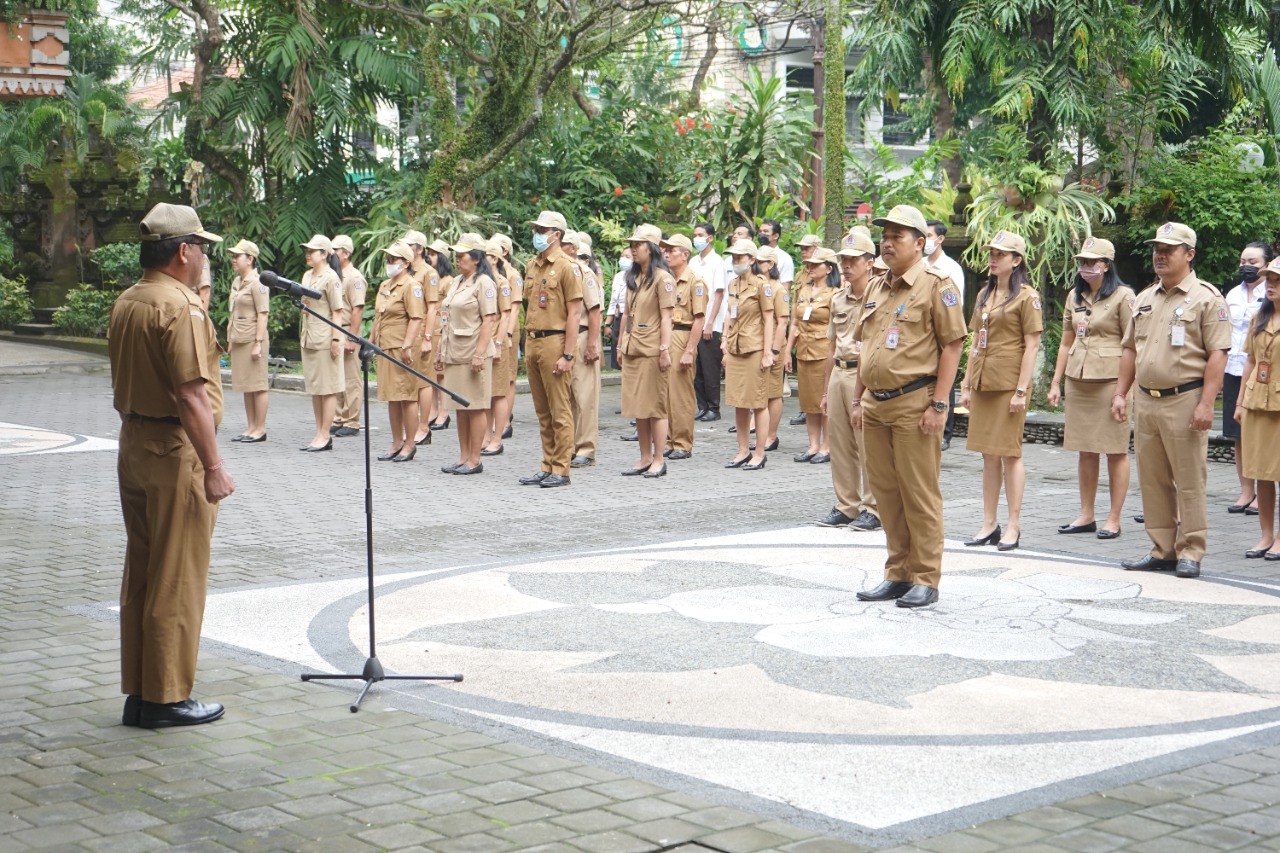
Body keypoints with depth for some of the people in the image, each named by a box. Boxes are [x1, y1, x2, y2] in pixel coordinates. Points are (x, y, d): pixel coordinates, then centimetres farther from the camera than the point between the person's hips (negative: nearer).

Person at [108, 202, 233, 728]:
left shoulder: (124, 305, 11)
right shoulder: (180, 306, -17)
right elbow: (191, 397, -22)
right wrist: (213, 467, -19)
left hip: (134, 447, 9)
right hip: (177, 453, -9)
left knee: (140, 576, 13)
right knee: (178, 581, -1)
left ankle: (137, 694, 19)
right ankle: (167, 698, 4)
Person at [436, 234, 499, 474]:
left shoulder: (483, 283, -8)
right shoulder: (456, 282, 17)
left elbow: (489, 320, -15)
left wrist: (480, 353, -21)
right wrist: (440, 350, 18)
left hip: (472, 353, -9)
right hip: (454, 353, 9)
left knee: (475, 407, -3)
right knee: (461, 407, 11)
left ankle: (474, 459, 1)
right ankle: (463, 457, 17)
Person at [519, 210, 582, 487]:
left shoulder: (567, 267, -9)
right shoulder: (532, 266, 14)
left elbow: (574, 313, -12)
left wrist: (568, 355, -17)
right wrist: (527, 345, 15)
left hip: (554, 342, -8)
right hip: (532, 342, 8)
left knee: (559, 410, -2)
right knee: (542, 411, 12)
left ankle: (561, 470, 2)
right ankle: (547, 466, 19)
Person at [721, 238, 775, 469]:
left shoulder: (762, 284, -8)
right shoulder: (733, 284, 12)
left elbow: (768, 320, -10)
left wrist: (767, 352, -14)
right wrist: (726, 342, 14)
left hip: (754, 350, -7)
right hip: (735, 350, 7)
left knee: (758, 402, -1)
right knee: (738, 403, 10)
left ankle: (760, 453, 5)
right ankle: (743, 450, 18)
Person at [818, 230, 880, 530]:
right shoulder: (838, 298, 16)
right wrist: (825, 390, 19)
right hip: (838, 373, 7)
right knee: (840, 446, 10)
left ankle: (873, 509, 4)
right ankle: (845, 507, 18)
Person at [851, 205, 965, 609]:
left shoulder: (936, 286, -6)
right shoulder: (876, 288, 16)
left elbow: (952, 346, -10)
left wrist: (938, 405, -15)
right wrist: (858, 399, 16)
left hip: (913, 404, -7)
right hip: (876, 405, 7)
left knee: (919, 495, -2)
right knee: (886, 493, 11)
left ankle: (925, 579, 6)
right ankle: (898, 574, 21)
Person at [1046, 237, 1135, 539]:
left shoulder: (1122, 296, -5)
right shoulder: (1075, 296, 13)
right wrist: (1056, 382, 14)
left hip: (1110, 380, -6)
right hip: (1078, 379, 6)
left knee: (1116, 451, 0)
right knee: (1085, 451, 11)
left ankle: (1114, 519, 5)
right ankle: (1086, 516, 19)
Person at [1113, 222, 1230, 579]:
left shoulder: (1206, 298, -4)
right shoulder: (1145, 299, 16)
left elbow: (1217, 354, -10)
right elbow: (1130, 349, 20)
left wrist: (1206, 403, -17)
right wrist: (1120, 393, 12)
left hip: (1184, 401, -7)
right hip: (1146, 401, 7)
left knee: (1189, 481, -2)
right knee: (1152, 480, 10)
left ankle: (1190, 553, 5)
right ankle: (1162, 550, 18)